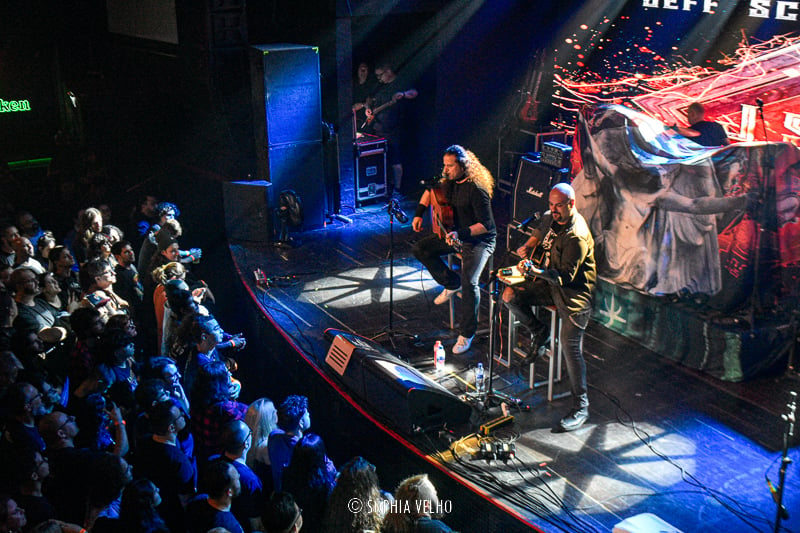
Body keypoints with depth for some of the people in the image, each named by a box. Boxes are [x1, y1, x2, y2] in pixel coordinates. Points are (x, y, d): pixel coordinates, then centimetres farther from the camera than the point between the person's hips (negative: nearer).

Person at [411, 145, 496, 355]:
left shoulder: (476, 189, -26)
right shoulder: (450, 181, -2)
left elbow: (486, 224, -27)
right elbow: (431, 190, 20)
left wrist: (461, 234, -37)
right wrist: (419, 213, 10)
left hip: (480, 240, -9)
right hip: (456, 234, 9)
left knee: (470, 283, -24)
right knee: (420, 248, 2)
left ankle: (467, 334, -9)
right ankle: (453, 284, 15)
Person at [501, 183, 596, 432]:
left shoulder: (577, 236, -25)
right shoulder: (550, 218, 1)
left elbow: (566, 276, -29)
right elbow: (538, 234, 26)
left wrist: (537, 271, -42)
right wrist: (527, 246, 5)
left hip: (574, 293, -8)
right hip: (550, 283, 8)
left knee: (570, 346, -15)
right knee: (510, 295, -7)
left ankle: (580, 407, -6)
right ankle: (538, 331, 16)